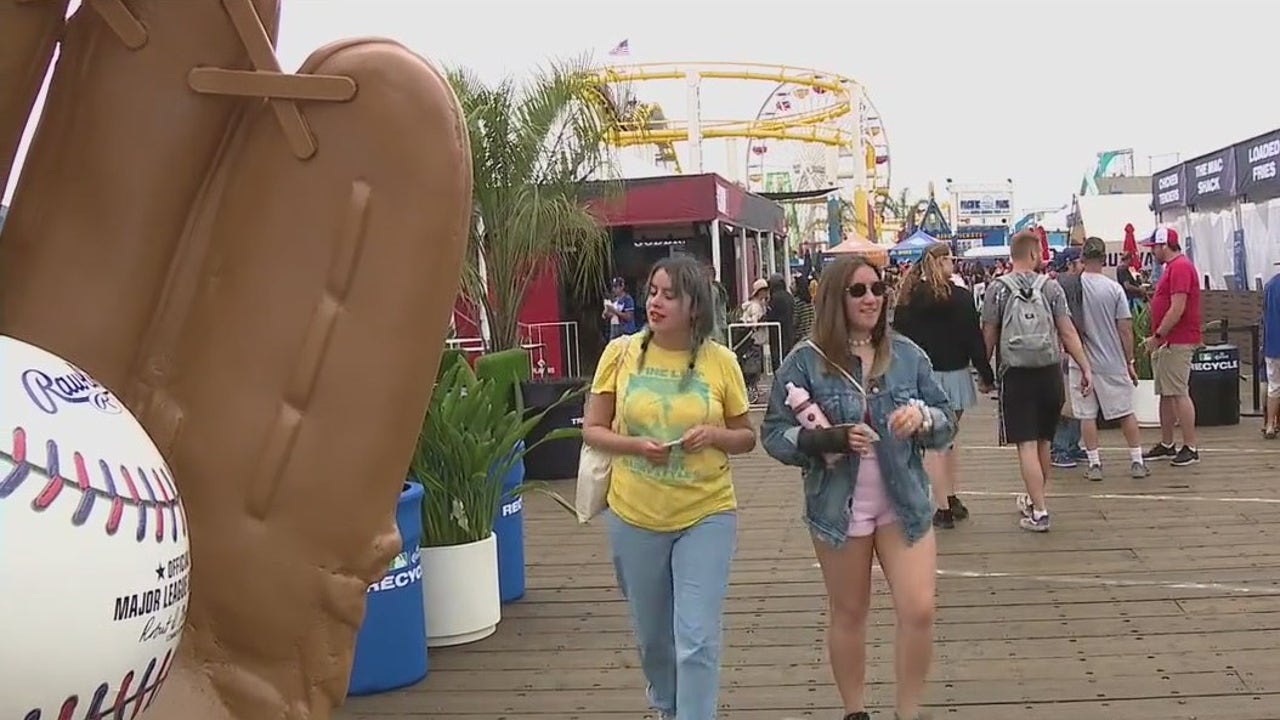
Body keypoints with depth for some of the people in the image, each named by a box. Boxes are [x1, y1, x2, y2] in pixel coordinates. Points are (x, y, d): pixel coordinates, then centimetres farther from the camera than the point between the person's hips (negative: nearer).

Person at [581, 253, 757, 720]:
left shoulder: (721, 361, -6)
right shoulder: (621, 353, -5)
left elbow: (747, 437, 5)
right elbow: (592, 430, 1)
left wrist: (715, 435, -17)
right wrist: (635, 445, -18)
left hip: (706, 515, -2)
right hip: (635, 517, 2)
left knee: (696, 640, -7)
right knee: (652, 635, 19)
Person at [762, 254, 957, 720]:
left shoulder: (907, 354, 0)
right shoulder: (805, 361, -8)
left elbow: (946, 423, 6)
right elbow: (773, 434, -8)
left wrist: (922, 416, -17)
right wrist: (828, 439, -24)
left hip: (903, 503, 2)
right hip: (838, 507, -2)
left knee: (919, 611, -4)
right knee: (848, 614, 12)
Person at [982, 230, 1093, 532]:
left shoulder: (998, 289, -3)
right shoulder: (1050, 287, 1)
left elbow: (989, 336, -2)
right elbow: (1067, 331, -3)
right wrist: (1085, 367, -1)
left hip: (1016, 374, -2)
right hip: (1049, 373, 3)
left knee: (1026, 444, -2)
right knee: (1043, 442, 17)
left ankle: (1038, 511, -7)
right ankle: (1034, 499, 32)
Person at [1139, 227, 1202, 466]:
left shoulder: (1180, 267, -14)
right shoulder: (1172, 267, 18)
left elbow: (1177, 309, -21)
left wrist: (1157, 336, -17)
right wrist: (1157, 338, 17)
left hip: (1177, 343, -10)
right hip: (1167, 343, 10)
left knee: (1179, 394, -9)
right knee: (1165, 394, 13)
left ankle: (1190, 448, -5)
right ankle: (1166, 445, 19)